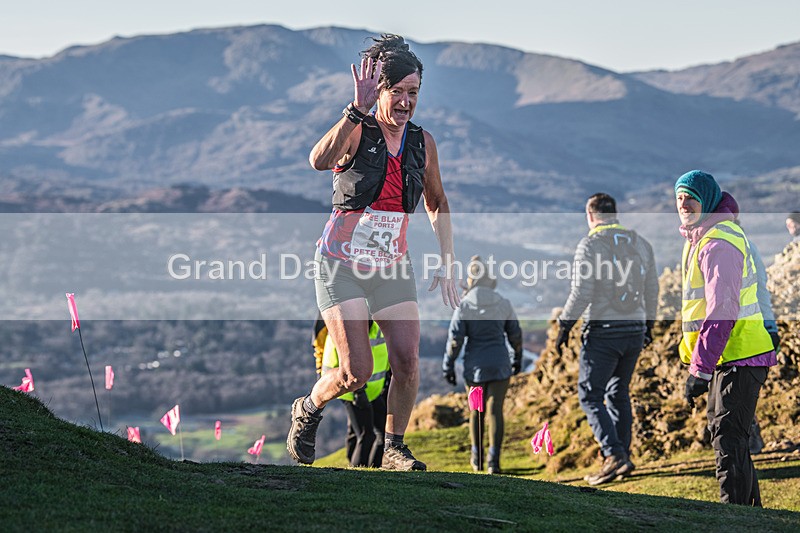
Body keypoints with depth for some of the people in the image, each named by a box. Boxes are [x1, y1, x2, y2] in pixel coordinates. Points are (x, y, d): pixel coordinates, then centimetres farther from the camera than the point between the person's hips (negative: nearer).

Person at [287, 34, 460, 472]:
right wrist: (357, 110, -39)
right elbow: (319, 160, -33)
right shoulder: (356, 131, -10)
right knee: (356, 372, -11)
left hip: (393, 267, 4)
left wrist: (446, 264, 14)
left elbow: (437, 204, 19)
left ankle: (393, 447, 9)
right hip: (342, 266, -4)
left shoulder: (422, 143, 4)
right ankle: (307, 409, 21)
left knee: (407, 360, -10)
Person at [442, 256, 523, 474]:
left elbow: (455, 339, -9)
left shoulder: (464, 306, -8)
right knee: (495, 410, -2)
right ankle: (493, 461, -12)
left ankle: (477, 457, 28)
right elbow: (515, 334, 8)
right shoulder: (503, 304, -2)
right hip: (500, 364, 0)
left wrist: (448, 366, 0)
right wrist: (517, 358, 23)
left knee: (476, 410, 16)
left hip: (475, 366, 0)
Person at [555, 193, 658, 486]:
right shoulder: (641, 244, 10)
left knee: (591, 396, -3)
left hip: (603, 330, -6)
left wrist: (564, 326, -6)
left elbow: (581, 293, -15)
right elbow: (651, 291, 14)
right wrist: (648, 324, 26)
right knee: (618, 393, 18)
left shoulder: (589, 245, -9)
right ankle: (623, 455, 16)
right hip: (634, 330, 6)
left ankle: (614, 454, -17)